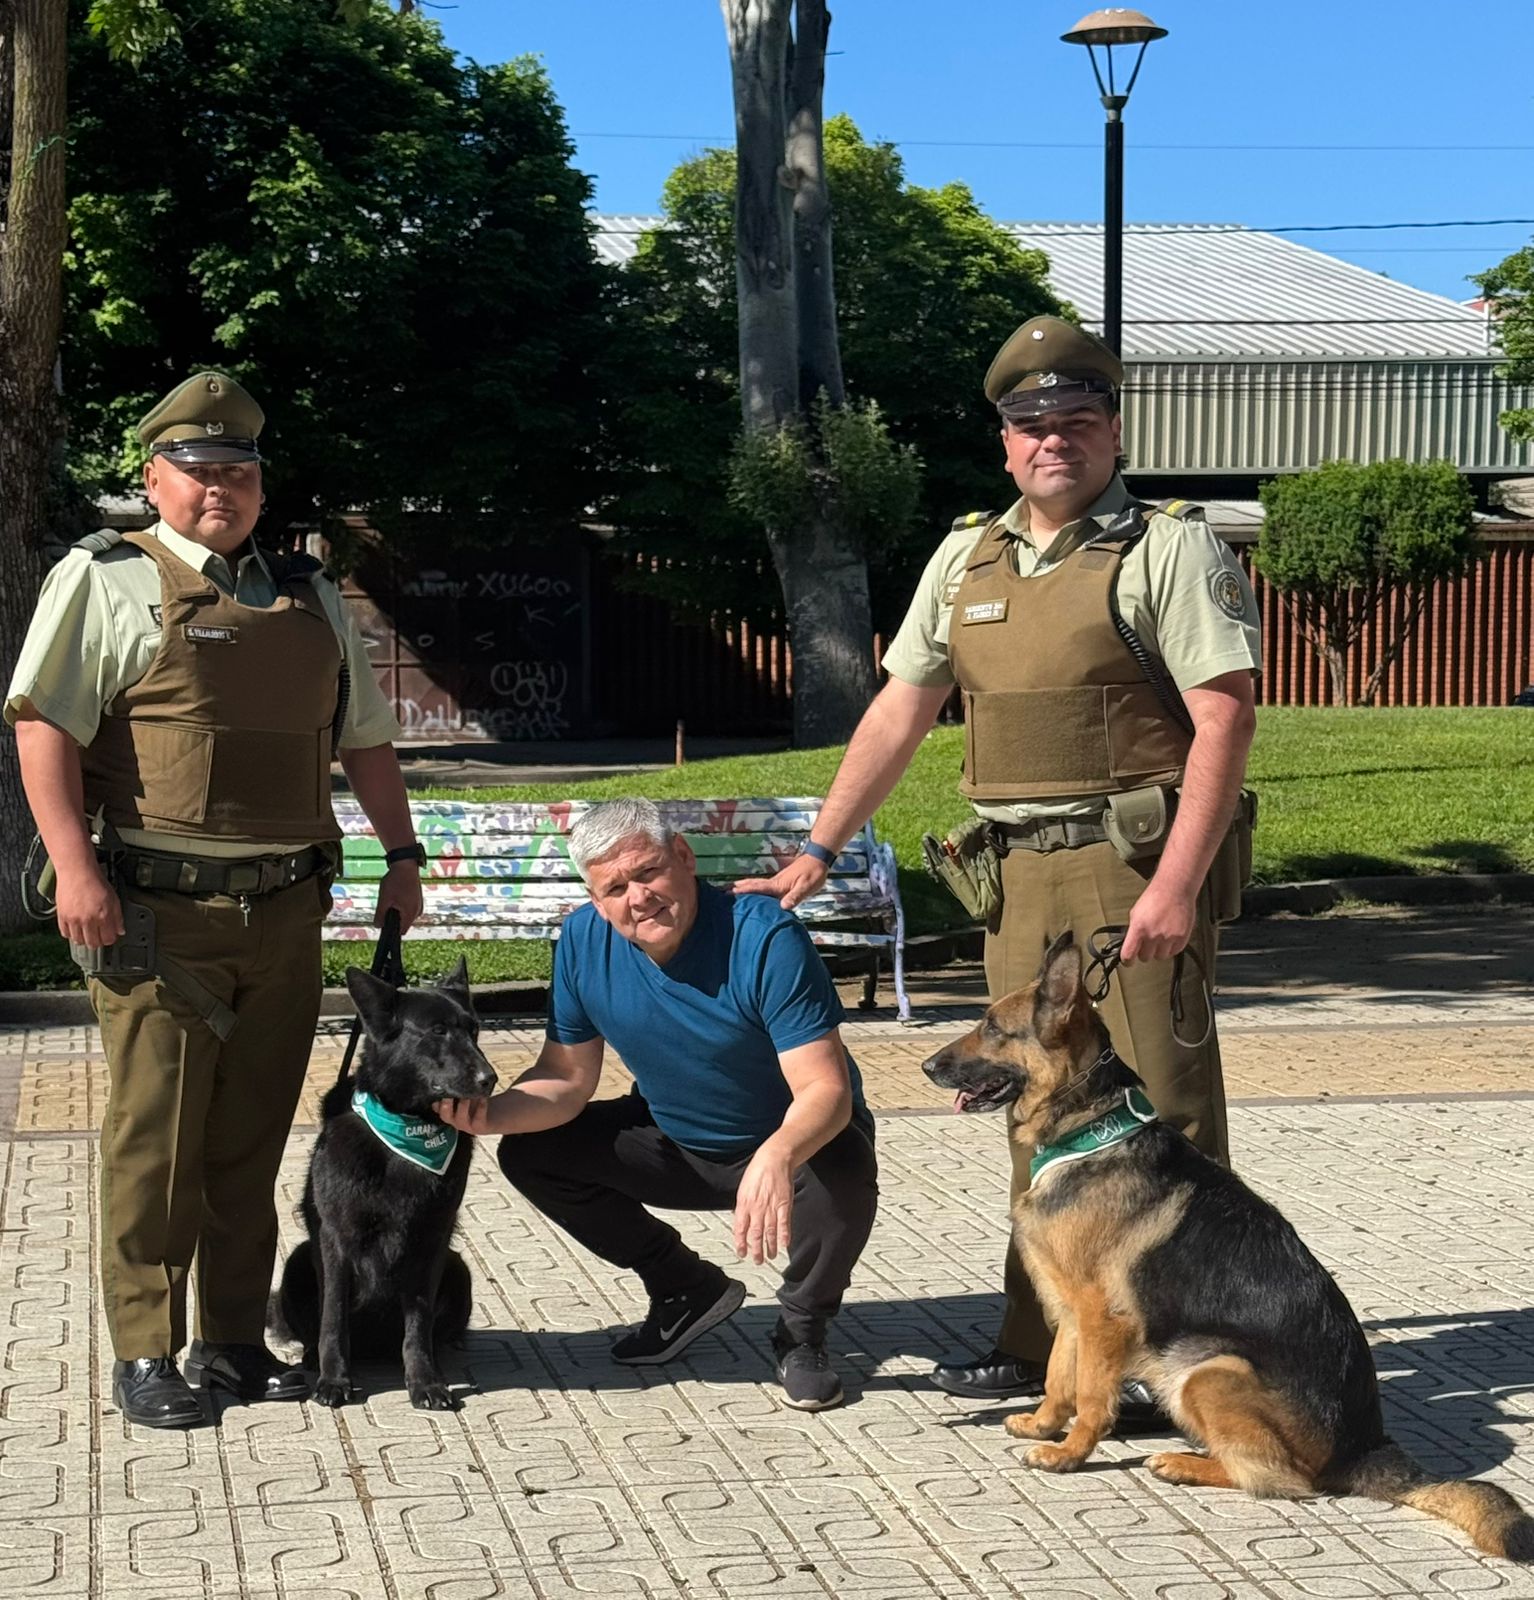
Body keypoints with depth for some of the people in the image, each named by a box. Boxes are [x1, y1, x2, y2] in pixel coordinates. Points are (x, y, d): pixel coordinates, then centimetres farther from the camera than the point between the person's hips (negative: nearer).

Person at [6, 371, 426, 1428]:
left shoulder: (309, 598, 18)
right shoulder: (108, 580, 0)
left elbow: (367, 736, 24)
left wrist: (403, 854, 17)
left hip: (284, 913, 5)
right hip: (159, 910, -5)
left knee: (253, 1139, 10)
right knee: (156, 1135, -1)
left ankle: (236, 1340, 19)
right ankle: (145, 1352, 8)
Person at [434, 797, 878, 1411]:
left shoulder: (766, 939, -30)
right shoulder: (584, 940, -14)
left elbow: (826, 1089, -35)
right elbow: (568, 1077, -6)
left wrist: (777, 1156, -57)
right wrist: (490, 1113, -28)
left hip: (797, 1139, -5)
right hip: (676, 1144, 5)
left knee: (843, 1173, -37)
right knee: (529, 1154, -10)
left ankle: (801, 1331, -5)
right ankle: (687, 1289, 8)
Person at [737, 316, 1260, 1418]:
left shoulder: (1170, 549, -5)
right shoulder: (968, 559, 14)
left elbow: (1225, 717, -12)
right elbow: (900, 712, 17)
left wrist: (1177, 885, -20)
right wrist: (818, 852, 13)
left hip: (1139, 870, -6)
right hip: (1019, 875, 6)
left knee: (1159, 1109, -3)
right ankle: (1042, 1344, 21)